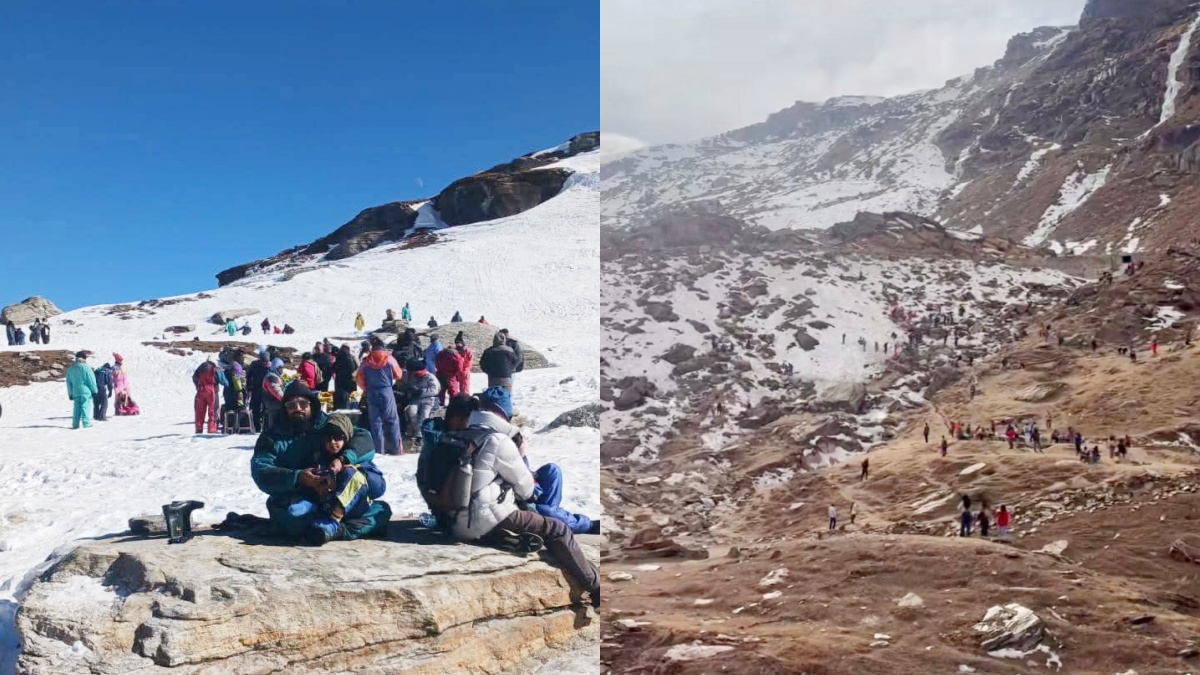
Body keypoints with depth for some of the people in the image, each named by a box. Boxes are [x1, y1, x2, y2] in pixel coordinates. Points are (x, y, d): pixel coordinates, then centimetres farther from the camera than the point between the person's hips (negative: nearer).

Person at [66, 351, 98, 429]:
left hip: (75, 392, 5)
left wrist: (70, 393, 19)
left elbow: (68, 382, 14)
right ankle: (86, 423, -1)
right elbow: (91, 381, -9)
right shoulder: (85, 367, -10)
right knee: (85, 407, -1)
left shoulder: (71, 368, 10)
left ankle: (75, 424, 8)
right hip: (85, 391, -5)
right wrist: (94, 391, 1)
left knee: (77, 408, 10)